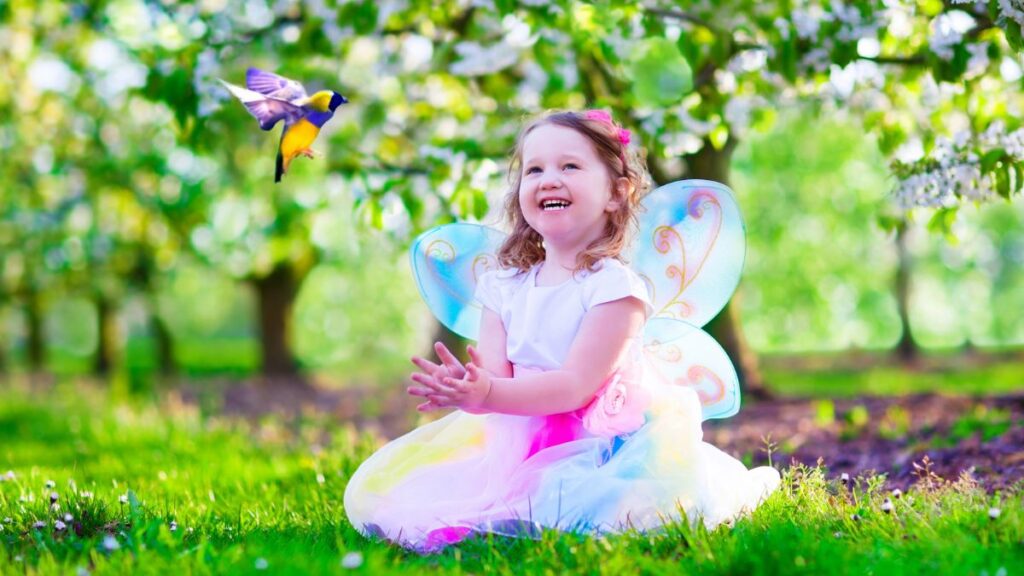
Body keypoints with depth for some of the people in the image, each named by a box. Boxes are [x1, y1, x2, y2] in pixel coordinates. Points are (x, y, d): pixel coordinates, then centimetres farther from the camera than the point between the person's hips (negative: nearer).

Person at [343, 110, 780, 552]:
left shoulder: (614, 286, -10)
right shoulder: (503, 288, 7)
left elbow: (577, 386, -18)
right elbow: (494, 380, -2)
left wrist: (490, 394, -31)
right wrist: (462, 388, -27)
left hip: (600, 441, -3)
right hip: (518, 442, 4)